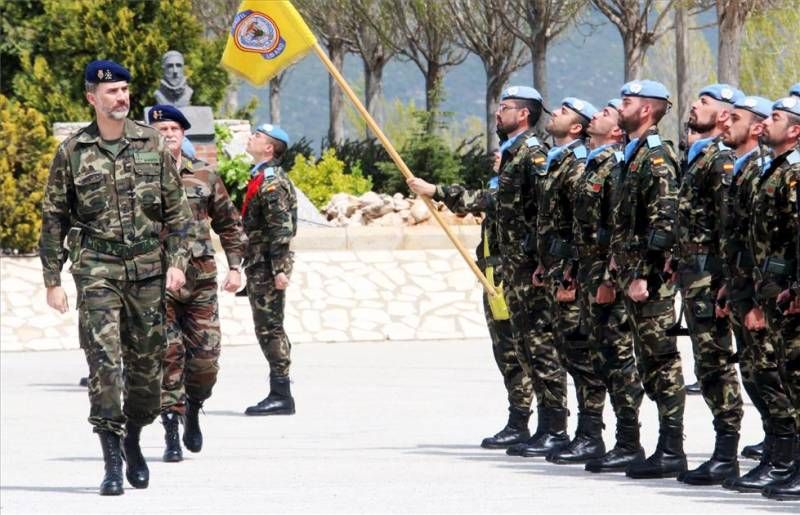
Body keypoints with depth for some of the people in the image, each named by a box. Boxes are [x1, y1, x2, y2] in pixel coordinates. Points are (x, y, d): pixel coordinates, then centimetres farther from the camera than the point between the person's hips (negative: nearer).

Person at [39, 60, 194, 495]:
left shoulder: (152, 144, 5)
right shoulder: (72, 152, 1)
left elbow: (177, 210, 8)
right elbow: (53, 218, 6)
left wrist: (176, 262, -2)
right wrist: (52, 281, 2)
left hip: (147, 268, 2)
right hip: (96, 267, -2)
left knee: (147, 361, 7)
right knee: (104, 360, -14)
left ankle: (132, 440, 30)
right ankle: (111, 459, -13)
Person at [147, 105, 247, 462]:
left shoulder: (204, 175, 10)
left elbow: (229, 224, 17)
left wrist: (235, 266, 8)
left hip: (201, 279, 3)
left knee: (205, 358, 1)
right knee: (167, 355, -8)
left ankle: (193, 412, 29)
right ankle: (171, 435, -3)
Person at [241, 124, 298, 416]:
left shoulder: (271, 182, -14)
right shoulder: (261, 178, 18)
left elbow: (281, 228, -21)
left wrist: (279, 269, -24)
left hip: (268, 266, -10)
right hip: (260, 265, 10)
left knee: (270, 329, -8)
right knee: (268, 329, 12)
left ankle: (281, 396, -7)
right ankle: (279, 394, 16)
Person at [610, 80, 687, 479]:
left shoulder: (657, 158, -13)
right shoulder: (634, 155, 17)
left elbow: (662, 223, -20)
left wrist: (643, 275, -22)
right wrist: (620, 259, 18)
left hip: (652, 280, -10)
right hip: (635, 276, 10)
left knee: (662, 360, -7)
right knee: (650, 362, 11)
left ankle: (672, 451, -6)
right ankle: (666, 447, 14)